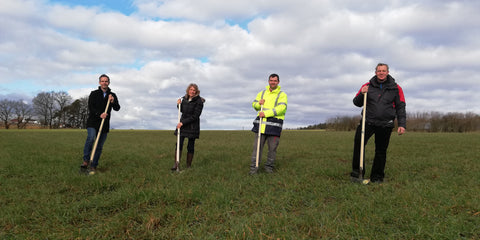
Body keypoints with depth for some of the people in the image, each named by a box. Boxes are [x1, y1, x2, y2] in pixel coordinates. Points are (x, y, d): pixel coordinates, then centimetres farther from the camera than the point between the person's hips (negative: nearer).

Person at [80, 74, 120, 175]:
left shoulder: (112, 95, 11)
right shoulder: (94, 94, 4)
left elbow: (117, 108, 1)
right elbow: (90, 107, -7)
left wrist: (113, 102, -20)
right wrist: (99, 114, -24)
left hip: (104, 124, 3)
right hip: (93, 122, -2)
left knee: (99, 147, 3)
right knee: (91, 138, -28)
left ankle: (93, 166, 12)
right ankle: (86, 161, -16)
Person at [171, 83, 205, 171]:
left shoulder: (199, 101, -11)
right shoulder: (184, 98, 6)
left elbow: (195, 116, -16)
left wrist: (183, 122, -19)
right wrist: (179, 104, -2)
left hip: (192, 126, -4)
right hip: (182, 124, 4)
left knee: (190, 146, 3)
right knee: (179, 144, -4)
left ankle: (188, 166, 14)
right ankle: (176, 164, 1)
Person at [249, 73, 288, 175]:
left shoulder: (282, 95, 2)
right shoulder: (262, 93, 17)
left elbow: (281, 108, -13)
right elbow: (254, 104, 21)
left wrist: (266, 113, -21)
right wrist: (258, 103, -4)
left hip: (274, 124, -3)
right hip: (261, 123, 3)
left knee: (272, 147, 3)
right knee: (257, 145, 1)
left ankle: (269, 166, 18)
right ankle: (254, 167, 5)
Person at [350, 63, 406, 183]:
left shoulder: (396, 88, 7)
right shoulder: (367, 86, 7)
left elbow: (401, 107, 8)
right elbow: (357, 103, 11)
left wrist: (402, 124, -1)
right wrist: (361, 94, -10)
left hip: (385, 124, 0)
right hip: (368, 122, 0)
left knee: (381, 151, 6)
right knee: (358, 143, -19)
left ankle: (377, 177, 19)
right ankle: (357, 172, -7)